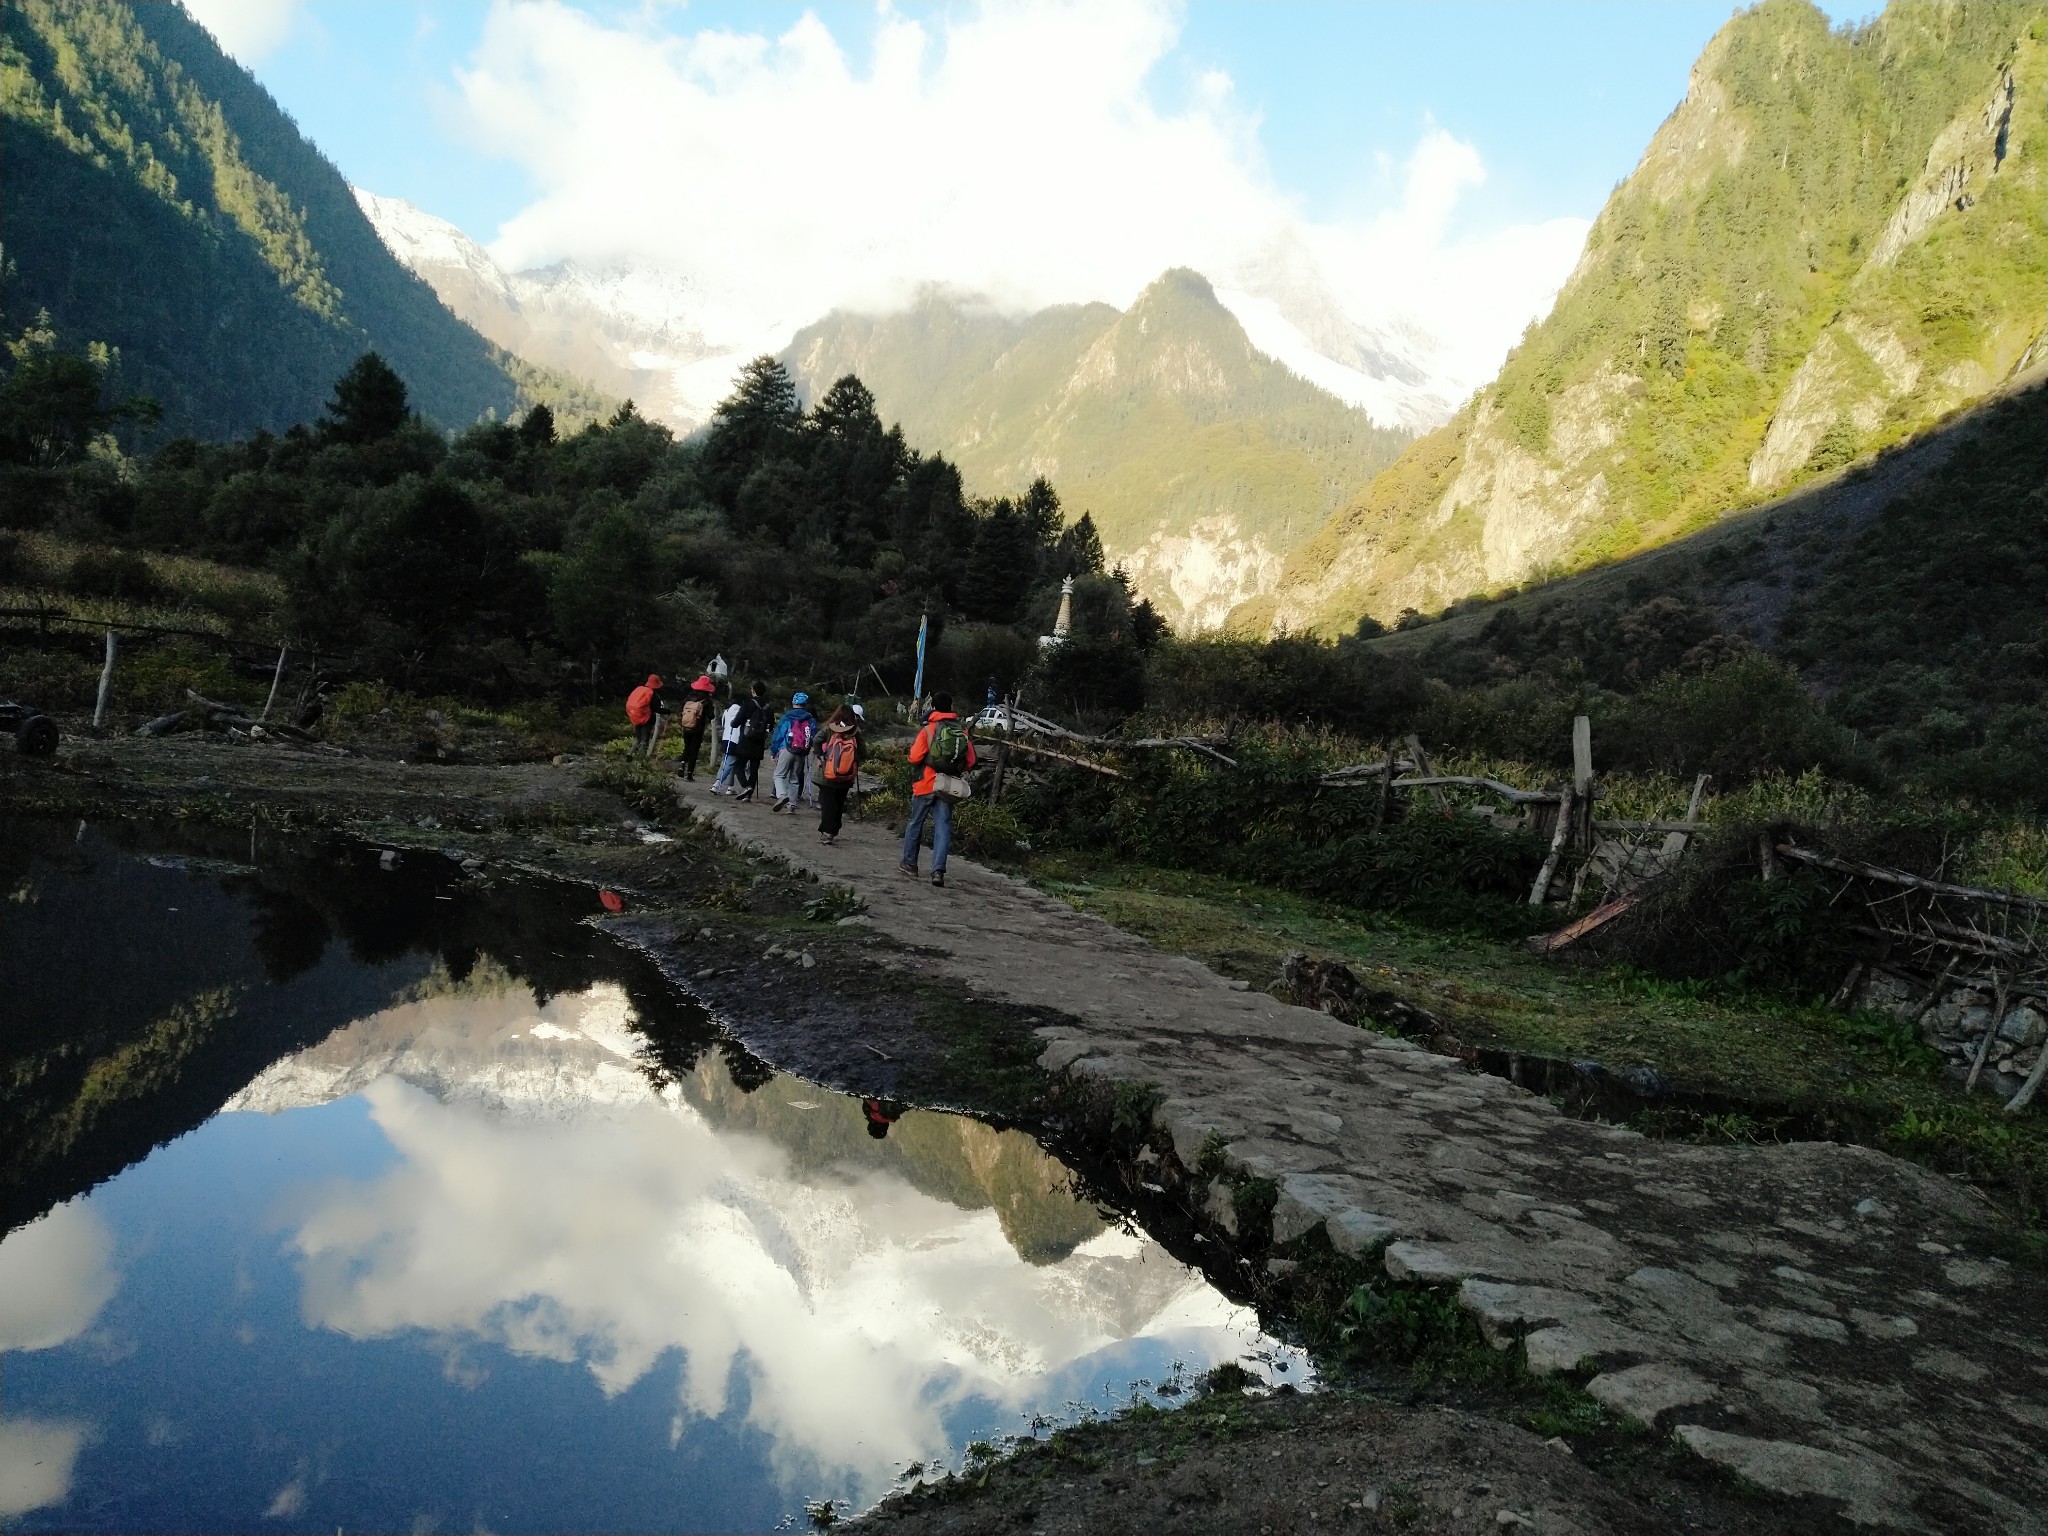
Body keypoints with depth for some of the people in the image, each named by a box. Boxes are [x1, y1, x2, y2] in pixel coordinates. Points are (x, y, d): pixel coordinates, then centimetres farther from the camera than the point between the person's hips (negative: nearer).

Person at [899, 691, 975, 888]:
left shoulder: (929, 729, -8)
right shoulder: (963, 732, 3)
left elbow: (915, 758, -12)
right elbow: (970, 762, 2)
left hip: (926, 784, -2)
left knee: (915, 824, 13)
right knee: (943, 827, 1)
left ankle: (909, 864, 21)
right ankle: (938, 869, -10)